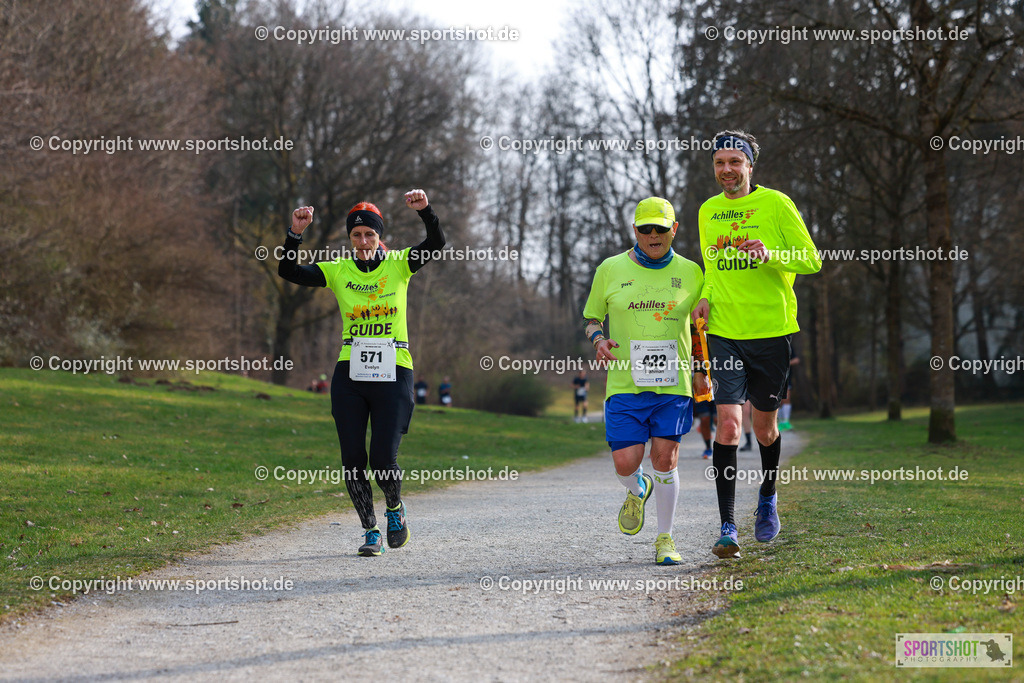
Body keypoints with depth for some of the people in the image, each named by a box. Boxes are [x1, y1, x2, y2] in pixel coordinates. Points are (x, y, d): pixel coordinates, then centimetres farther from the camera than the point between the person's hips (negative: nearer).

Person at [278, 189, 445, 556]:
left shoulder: (399, 264, 3)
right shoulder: (338, 270, 7)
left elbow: (437, 242, -11)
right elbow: (288, 271, -1)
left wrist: (425, 210, -27)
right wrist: (295, 234, -15)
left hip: (393, 372, -2)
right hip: (350, 374, 2)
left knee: (383, 460, -7)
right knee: (352, 460, -1)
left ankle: (395, 508, 25)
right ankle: (371, 532, 15)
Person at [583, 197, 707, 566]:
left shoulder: (689, 272, 6)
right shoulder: (611, 270, 4)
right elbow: (591, 318, 15)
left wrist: (703, 372, 9)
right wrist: (598, 339, -7)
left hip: (673, 383, 0)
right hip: (625, 383, 0)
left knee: (665, 460, -4)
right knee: (625, 463, -8)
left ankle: (664, 539, 12)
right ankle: (638, 491, 30)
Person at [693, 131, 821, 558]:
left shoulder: (776, 204, -4)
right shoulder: (707, 211, 10)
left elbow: (811, 261, -5)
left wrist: (771, 255, -23)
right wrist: (705, 299, 2)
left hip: (771, 331, -2)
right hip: (725, 333, 2)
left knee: (764, 428, 10)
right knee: (728, 423, -14)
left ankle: (768, 497, 41)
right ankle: (727, 528, -13)